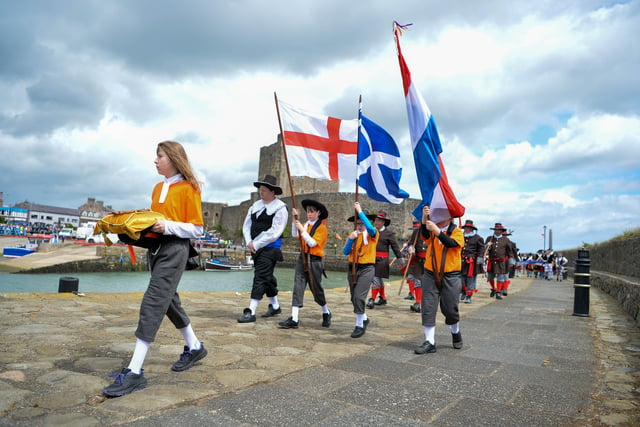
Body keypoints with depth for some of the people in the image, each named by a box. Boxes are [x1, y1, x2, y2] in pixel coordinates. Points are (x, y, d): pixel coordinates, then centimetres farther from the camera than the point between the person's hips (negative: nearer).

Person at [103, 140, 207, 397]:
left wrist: (168, 226, -22)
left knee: (153, 304, -13)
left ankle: (134, 373, -10)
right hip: (155, 248, 9)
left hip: (175, 249, -9)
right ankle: (194, 347, 34)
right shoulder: (158, 188, 15)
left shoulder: (188, 188, -7)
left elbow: (196, 229, -9)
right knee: (168, 300, 16)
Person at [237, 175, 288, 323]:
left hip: (269, 248, -7)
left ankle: (251, 312, -7)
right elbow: (247, 224, 12)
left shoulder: (280, 208, -10)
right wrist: (249, 242, -3)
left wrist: (256, 244, -14)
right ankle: (275, 306, 32)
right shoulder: (256, 205, 11)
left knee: (260, 278, -9)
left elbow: (274, 232, -15)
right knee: (267, 278, 17)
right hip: (255, 248, 7)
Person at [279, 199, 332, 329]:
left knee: (316, 289, 6)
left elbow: (312, 243, -17)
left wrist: (302, 229, -21)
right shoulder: (305, 225, 12)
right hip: (302, 258, 5)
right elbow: (295, 235, -4)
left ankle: (326, 313, 32)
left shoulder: (321, 228, -6)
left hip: (315, 261, -5)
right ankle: (294, 319, -8)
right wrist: (295, 219, -9)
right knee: (298, 287, -6)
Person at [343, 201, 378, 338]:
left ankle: (360, 325, -1)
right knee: (354, 298, 13)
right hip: (352, 268, 5)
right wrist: (351, 239, -14)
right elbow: (345, 252, 0)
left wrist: (360, 211, -23)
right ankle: (364, 318, 38)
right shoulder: (352, 235, 9)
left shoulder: (372, 234, -2)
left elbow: (370, 227, -26)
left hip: (367, 269, -5)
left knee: (359, 297, -16)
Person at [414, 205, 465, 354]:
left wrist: (437, 231, -33)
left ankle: (456, 333, 36)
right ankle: (429, 342, 6)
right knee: (428, 309, -2)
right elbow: (424, 235, -18)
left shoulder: (457, 232, -1)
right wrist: (424, 219, -33)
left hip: (450, 277, -2)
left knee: (450, 310, 7)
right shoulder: (431, 231, 5)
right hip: (430, 275, 2)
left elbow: (451, 243, -22)